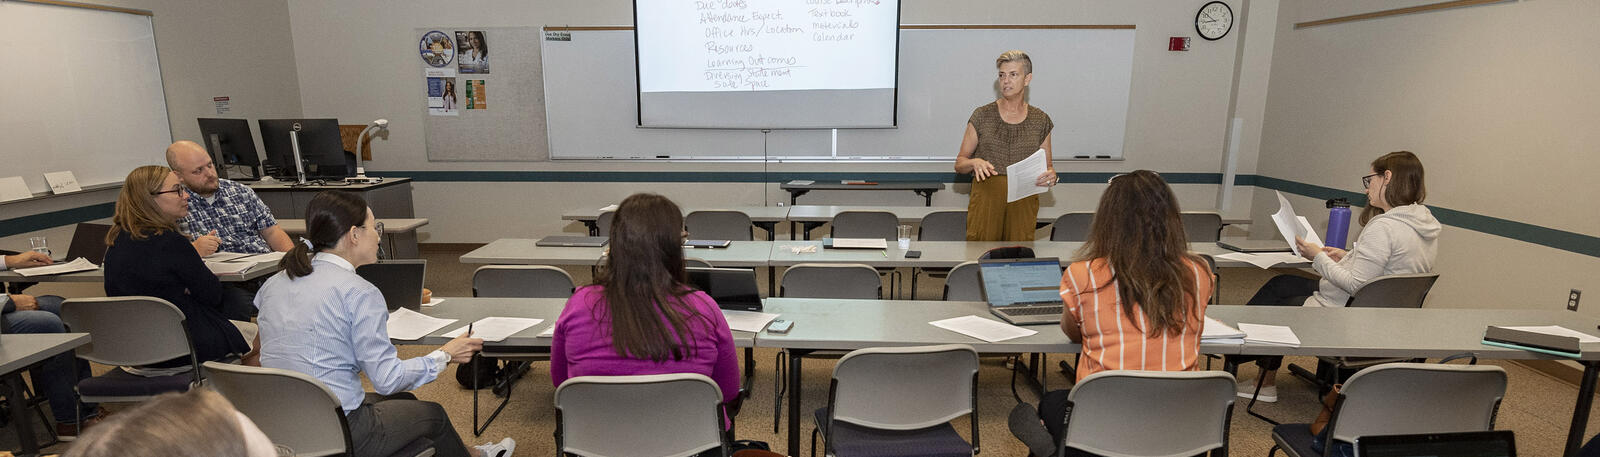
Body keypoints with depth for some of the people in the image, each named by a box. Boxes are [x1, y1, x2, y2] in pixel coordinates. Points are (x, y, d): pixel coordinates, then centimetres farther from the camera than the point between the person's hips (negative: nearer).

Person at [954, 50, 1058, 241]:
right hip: (986, 199, -1)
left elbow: (1047, 166, 15)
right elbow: (959, 164, 6)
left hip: (1023, 202, 1)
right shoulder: (982, 115, 4)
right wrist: (974, 162, -16)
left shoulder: (1040, 120, 9)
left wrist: (1051, 176, -7)